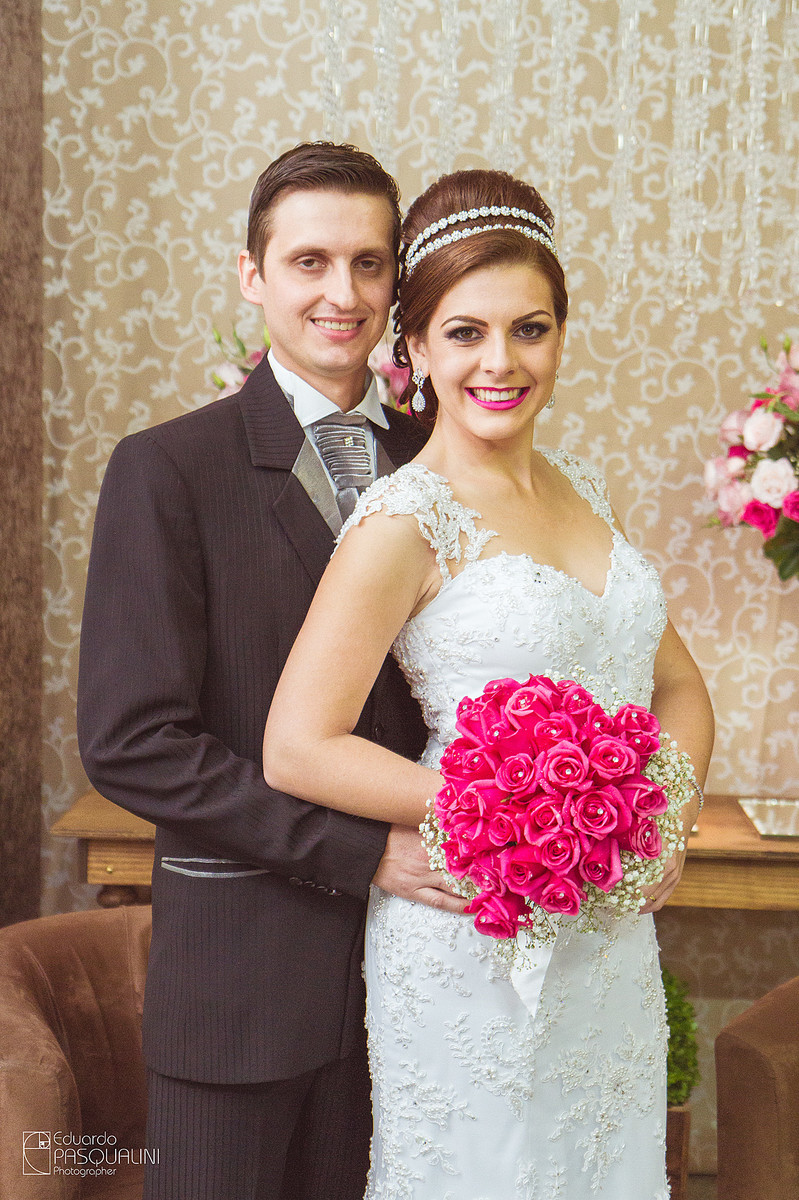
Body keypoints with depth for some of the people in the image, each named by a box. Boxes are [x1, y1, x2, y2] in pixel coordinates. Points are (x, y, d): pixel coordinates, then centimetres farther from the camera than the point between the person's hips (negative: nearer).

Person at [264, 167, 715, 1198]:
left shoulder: (580, 489, 7)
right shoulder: (405, 520, -14)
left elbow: (679, 688, 13)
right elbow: (298, 750, -18)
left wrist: (667, 823, -5)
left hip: (613, 944, 7)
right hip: (476, 945, -6)